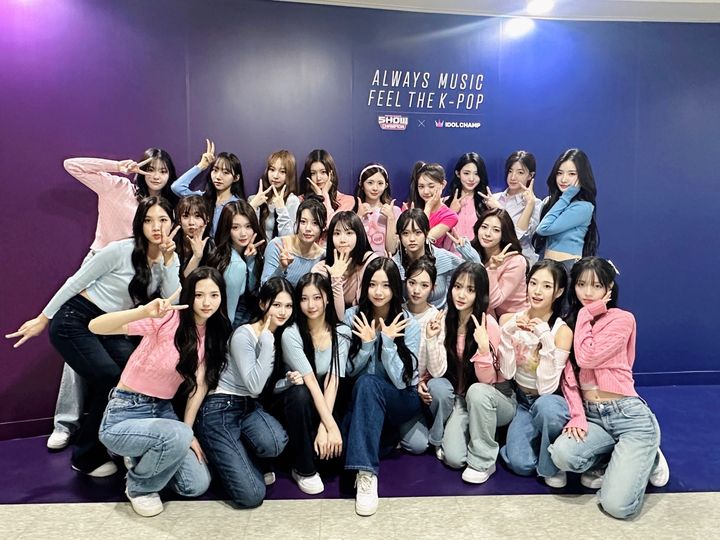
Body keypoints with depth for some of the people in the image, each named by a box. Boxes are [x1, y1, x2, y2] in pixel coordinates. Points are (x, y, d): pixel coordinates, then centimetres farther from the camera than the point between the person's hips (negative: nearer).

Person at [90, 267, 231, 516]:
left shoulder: (213, 333, -2)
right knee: (177, 437, -34)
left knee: (197, 485, -2)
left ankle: (143, 457, 24)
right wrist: (144, 311, -50)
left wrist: (188, 430, -8)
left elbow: (201, 383, -1)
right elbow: (95, 326, -33)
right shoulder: (167, 319, -22)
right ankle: (139, 487, -1)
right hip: (124, 415, -6)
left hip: (162, 411, 6)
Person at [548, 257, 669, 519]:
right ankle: (614, 460, 6)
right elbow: (568, 375, 2)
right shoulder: (571, 322, 10)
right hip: (591, 415, 4)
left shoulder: (622, 319, -5)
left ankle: (645, 459, 15)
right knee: (562, 454, -28)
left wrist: (586, 314, -8)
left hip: (629, 415, -4)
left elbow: (586, 358, -18)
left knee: (617, 505, -17)